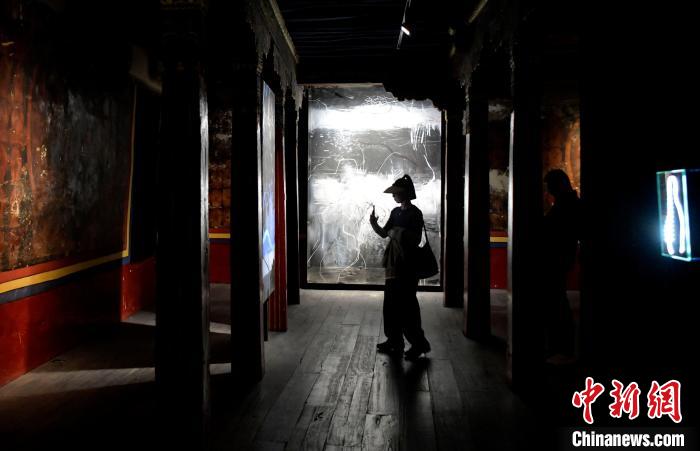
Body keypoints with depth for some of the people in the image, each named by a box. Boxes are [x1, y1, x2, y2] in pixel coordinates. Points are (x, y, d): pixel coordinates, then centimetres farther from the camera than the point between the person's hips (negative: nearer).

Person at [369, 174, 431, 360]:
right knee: (391, 305, 13)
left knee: (406, 306, -5)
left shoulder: (415, 213, -11)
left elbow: (415, 240, -16)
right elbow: (384, 233, 13)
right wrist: (374, 223, -2)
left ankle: (419, 343, 8)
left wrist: (397, 233, -17)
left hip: (407, 265, -8)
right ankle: (394, 341, 24)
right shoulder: (396, 212, 12)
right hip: (393, 263, 9)